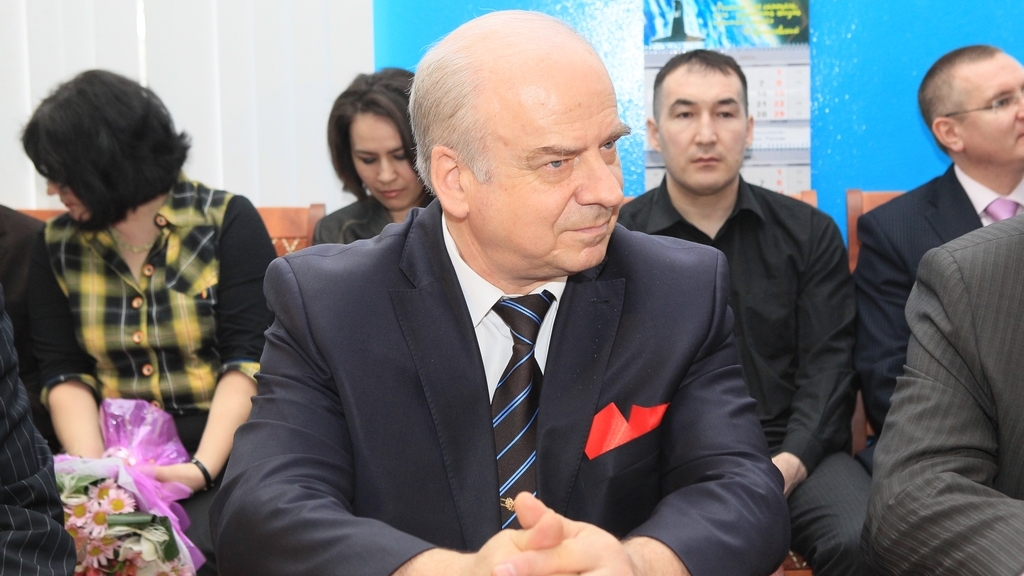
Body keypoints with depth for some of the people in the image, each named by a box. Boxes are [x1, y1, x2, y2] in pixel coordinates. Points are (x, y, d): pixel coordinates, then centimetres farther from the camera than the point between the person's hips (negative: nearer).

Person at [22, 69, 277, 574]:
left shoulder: (227, 223, -2)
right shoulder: (57, 245, 9)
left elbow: (247, 360, -8)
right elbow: (63, 373, 4)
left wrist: (203, 467, -21)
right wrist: (93, 472, -13)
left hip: (223, 455, -2)